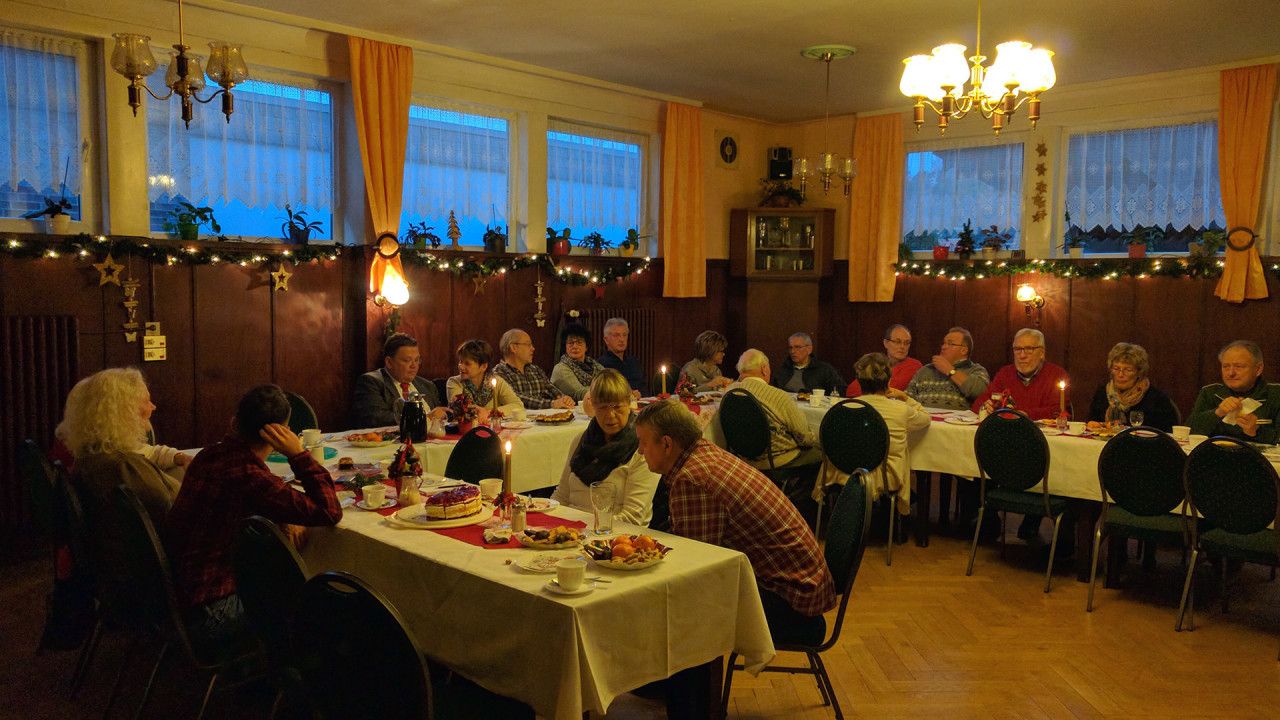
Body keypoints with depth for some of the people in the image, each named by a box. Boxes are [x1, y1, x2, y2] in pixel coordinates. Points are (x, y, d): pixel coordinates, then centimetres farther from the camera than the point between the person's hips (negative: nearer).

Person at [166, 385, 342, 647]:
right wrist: (299, 455, -22)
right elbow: (330, 512, -25)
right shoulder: (249, 477, -27)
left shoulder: (210, 455, 0)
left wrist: (282, 520, 4)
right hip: (210, 610, -9)